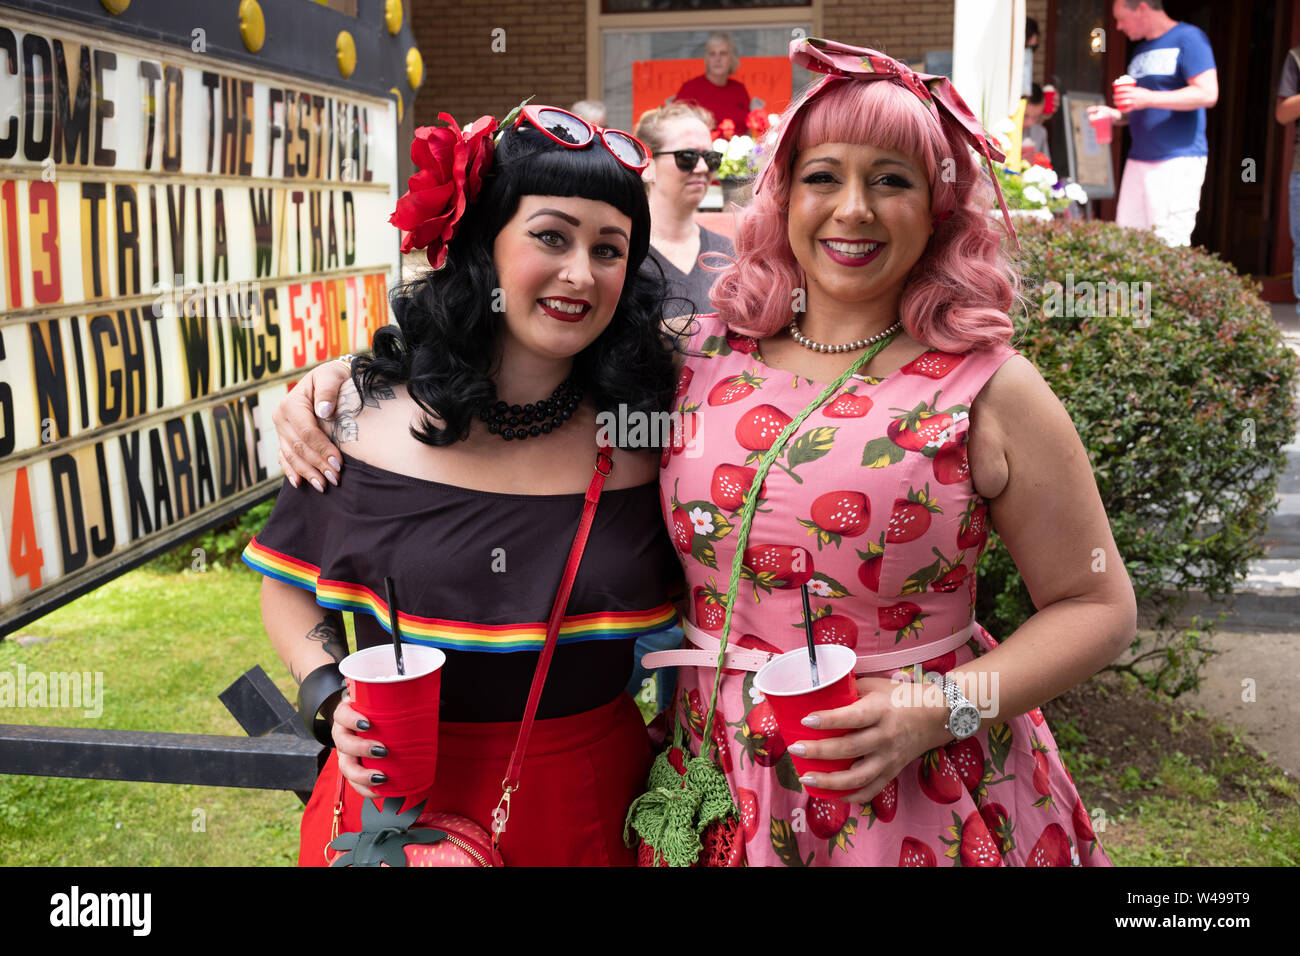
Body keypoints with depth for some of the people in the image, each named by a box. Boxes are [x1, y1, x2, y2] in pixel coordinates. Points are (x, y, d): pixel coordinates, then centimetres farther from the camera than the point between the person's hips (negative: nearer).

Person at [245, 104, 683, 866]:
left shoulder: (644, 427, -10)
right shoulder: (371, 417, -10)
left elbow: (681, 621, 3)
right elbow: (290, 587, 3)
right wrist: (330, 695, -11)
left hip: (591, 799, 1)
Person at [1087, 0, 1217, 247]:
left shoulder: (1188, 37, -4)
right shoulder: (1141, 50, 21)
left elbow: (1207, 93, -15)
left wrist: (1149, 98, -21)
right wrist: (1116, 115, 9)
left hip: (1178, 160, -8)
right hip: (1138, 161, 8)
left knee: (1169, 246, -12)